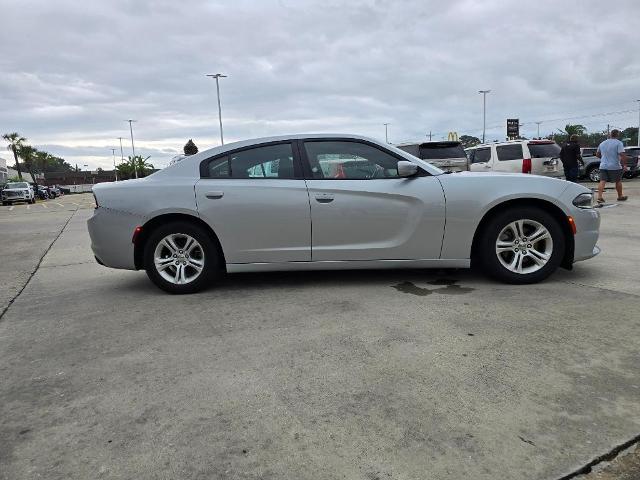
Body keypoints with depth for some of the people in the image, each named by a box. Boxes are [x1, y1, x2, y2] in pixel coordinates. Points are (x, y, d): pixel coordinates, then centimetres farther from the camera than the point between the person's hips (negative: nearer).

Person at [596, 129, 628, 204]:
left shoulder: (602, 143, 10)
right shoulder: (618, 143, -9)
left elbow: (597, 154, 22)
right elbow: (623, 155, -18)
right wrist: (624, 165, -10)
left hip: (603, 166, 4)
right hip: (615, 167, -4)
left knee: (602, 181, -2)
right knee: (618, 181, 12)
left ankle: (599, 197, -16)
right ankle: (620, 196, 25)